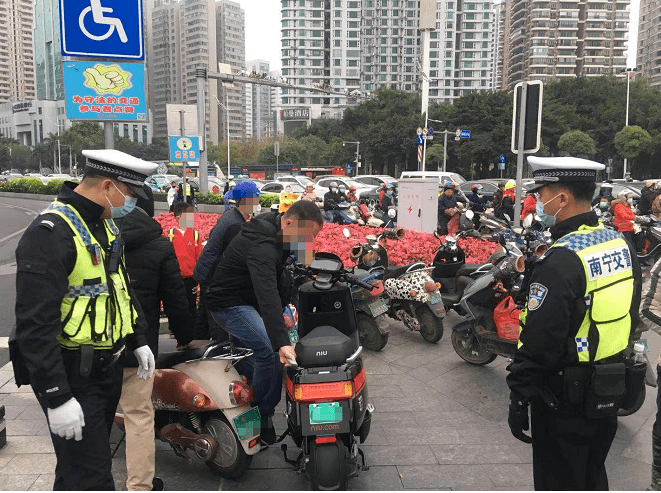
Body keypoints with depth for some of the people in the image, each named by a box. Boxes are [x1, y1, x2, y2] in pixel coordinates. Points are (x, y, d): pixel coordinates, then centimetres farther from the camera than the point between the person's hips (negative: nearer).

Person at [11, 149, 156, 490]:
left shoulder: (106, 225, 10)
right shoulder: (51, 232, -21)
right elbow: (35, 324, -25)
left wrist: (138, 340, 19)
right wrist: (57, 397, -25)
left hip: (107, 368, 9)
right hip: (71, 376, -9)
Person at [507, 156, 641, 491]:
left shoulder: (562, 260, -25)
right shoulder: (620, 243, 2)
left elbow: (540, 340, -25)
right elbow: (627, 317, 12)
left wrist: (519, 398, -16)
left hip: (566, 398, -8)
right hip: (610, 391, 8)